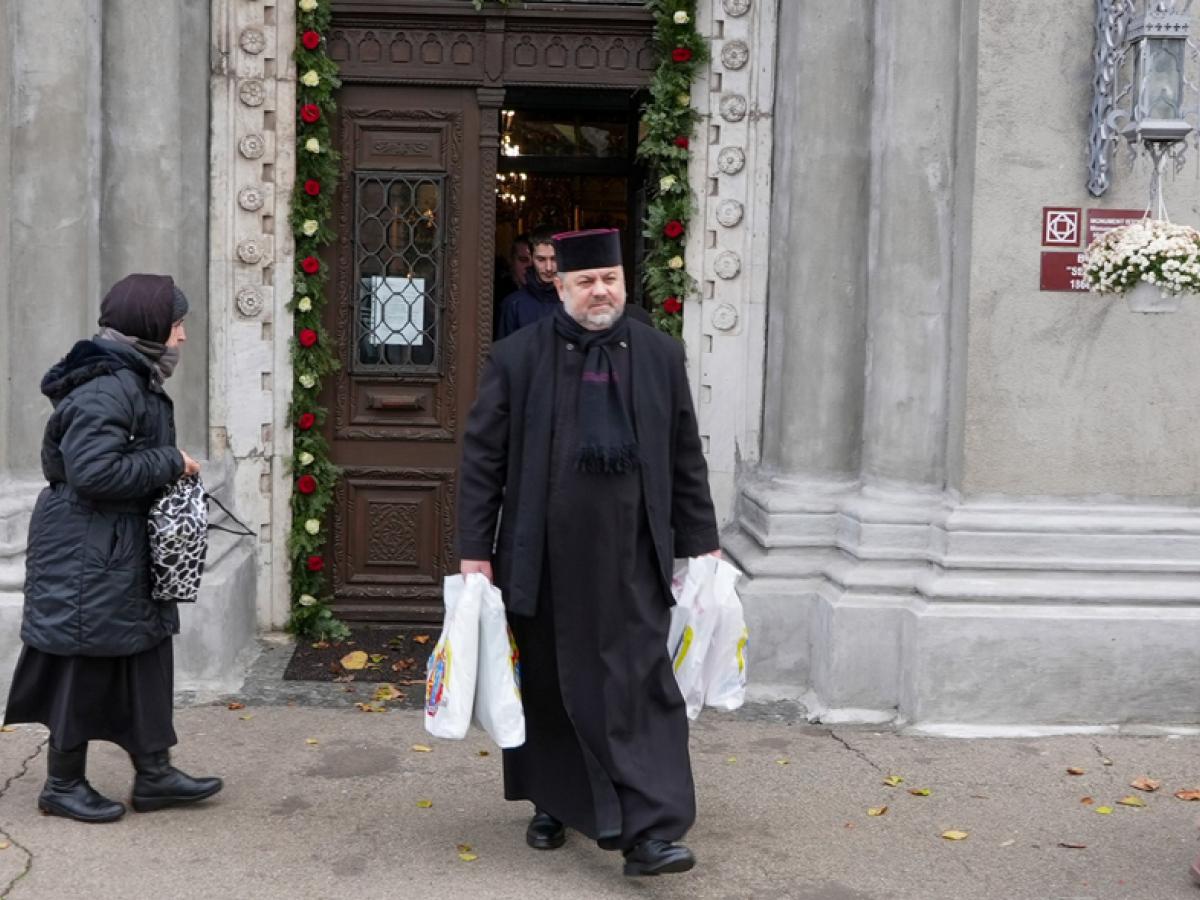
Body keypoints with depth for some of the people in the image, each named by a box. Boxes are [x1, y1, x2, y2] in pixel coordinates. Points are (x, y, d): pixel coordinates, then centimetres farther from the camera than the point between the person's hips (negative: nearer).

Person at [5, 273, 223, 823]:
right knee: (85, 667, 2)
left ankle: (153, 773, 23)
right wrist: (171, 463, -19)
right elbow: (93, 472, -28)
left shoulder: (135, 381, 12)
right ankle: (64, 785, 17)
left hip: (124, 551, 10)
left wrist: (171, 469, 5)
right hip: (87, 555, -10)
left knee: (145, 657, 14)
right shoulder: (107, 387, -21)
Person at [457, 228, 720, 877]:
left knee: (639, 688, -4)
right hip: (544, 561, 0)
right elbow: (481, 460, 0)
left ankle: (649, 832, -2)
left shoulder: (661, 356, 5)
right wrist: (474, 550, -4)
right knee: (548, 688, 13)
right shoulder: (516, 358, -2)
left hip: (631, 562, 1)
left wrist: (701, 544, 9)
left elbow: (687, 462, 10)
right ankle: (552, 804, 33)